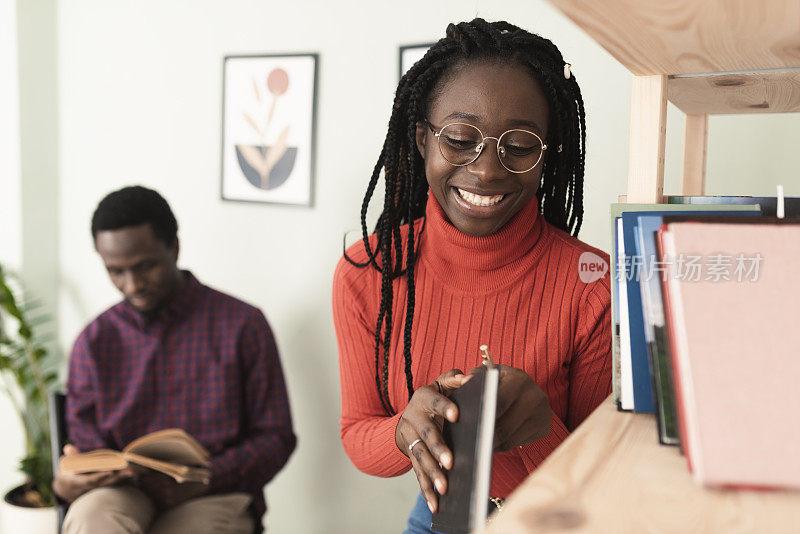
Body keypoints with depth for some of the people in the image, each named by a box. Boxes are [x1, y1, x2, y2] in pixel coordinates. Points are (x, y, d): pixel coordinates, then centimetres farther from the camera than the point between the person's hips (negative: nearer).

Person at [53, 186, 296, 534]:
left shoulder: (243, 325, 1)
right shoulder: (94, 341, 10)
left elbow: (276, 438, 2)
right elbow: (87, 444, 11)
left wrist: (203, 479, -14)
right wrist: (68, 483, -14)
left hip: (214, 496, -2)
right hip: (121, 491, 3)